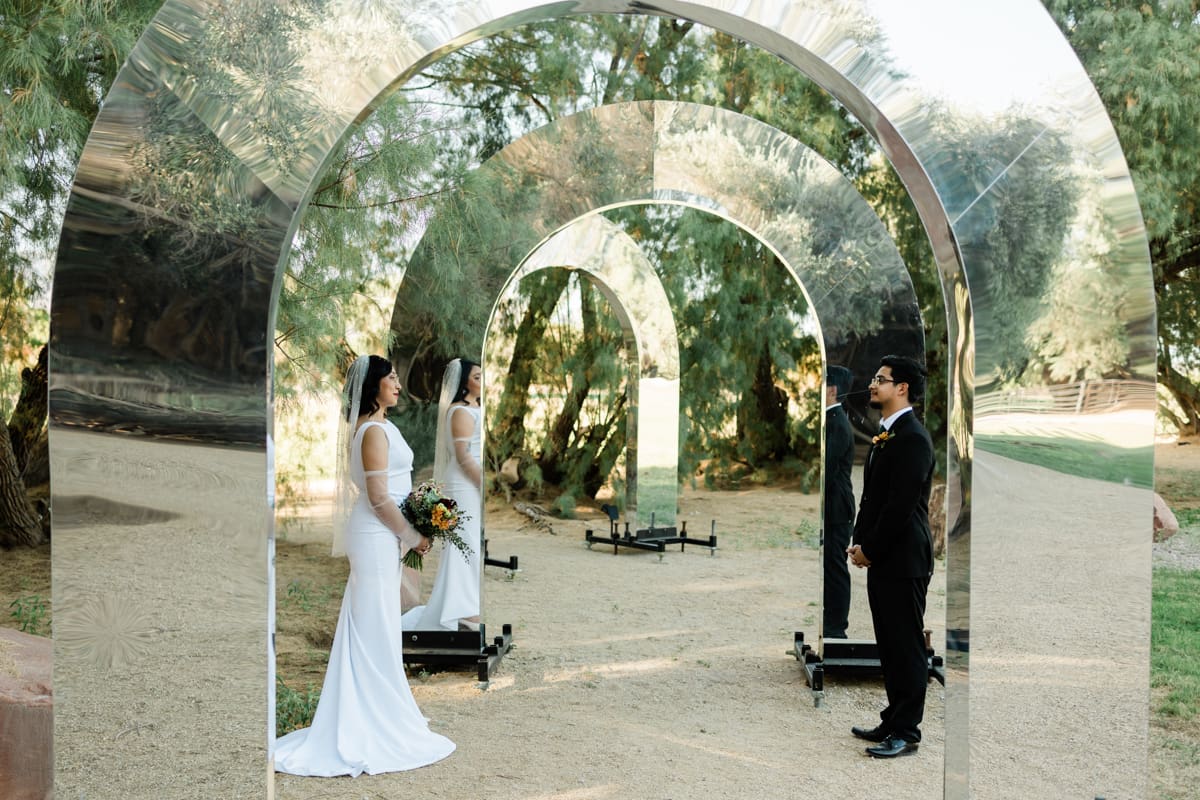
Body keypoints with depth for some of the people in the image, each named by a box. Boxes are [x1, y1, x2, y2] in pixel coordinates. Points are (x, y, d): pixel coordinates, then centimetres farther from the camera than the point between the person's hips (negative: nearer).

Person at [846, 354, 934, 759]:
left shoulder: (912, 437, -15)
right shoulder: (886, 435, 15)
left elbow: (901, 505, -20)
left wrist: (870, 549, -13)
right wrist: (859, 542, 7)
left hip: (903, 559, -9)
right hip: (882, 558, 10)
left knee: (907, 646, 0)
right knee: (889, 645, 16)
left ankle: (906, 731, 9)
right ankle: (894, 721, 26)